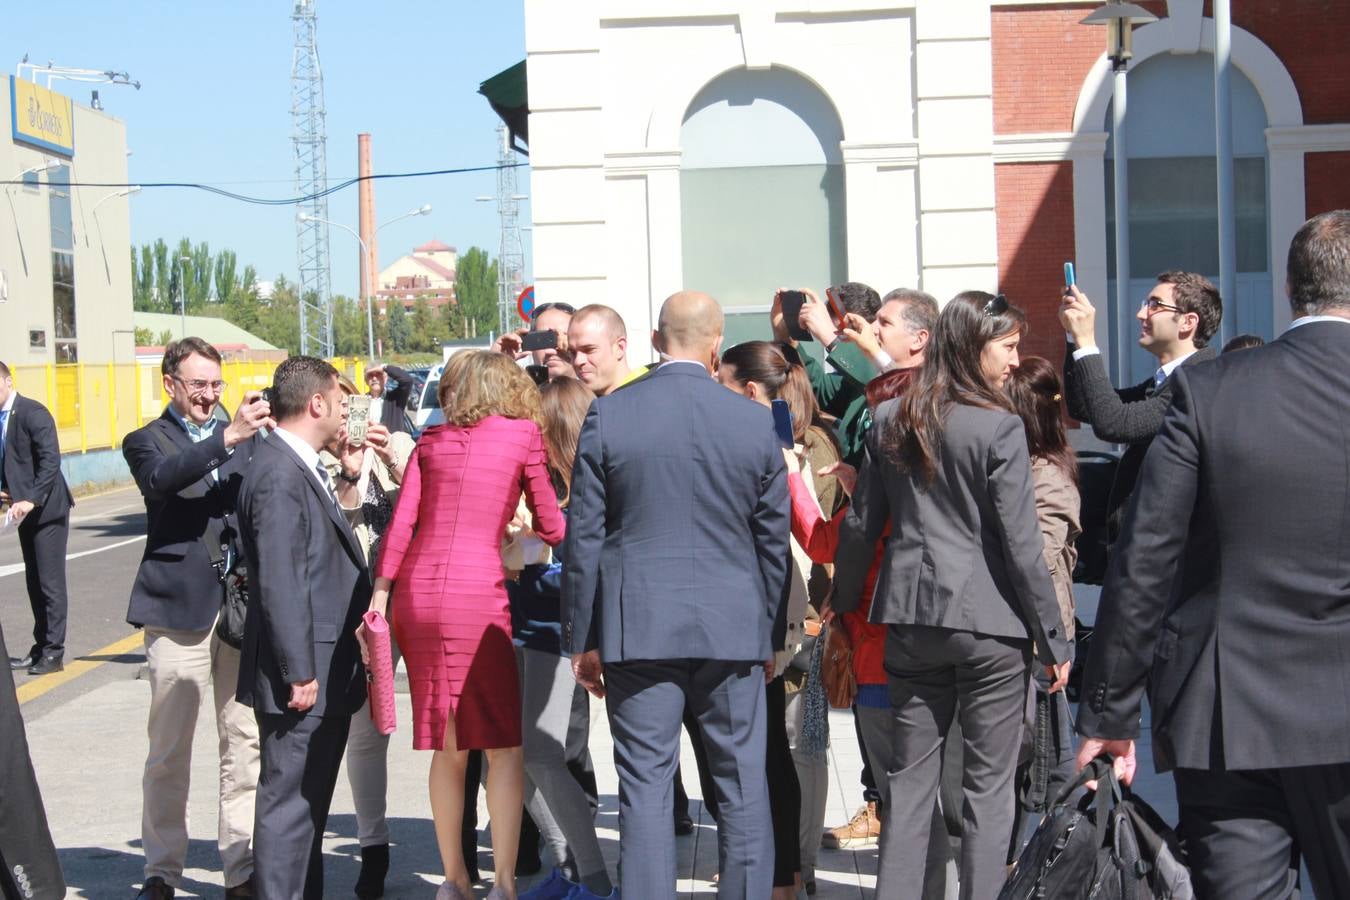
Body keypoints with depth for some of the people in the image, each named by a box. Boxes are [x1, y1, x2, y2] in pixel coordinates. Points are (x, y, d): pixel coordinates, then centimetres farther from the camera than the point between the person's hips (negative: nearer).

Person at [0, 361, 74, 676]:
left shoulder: (33, 413, -14)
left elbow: (51, 459, -21)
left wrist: (31, 499, -27)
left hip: (46, 508, -8)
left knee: (50, 582, -4)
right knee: (35, 581, 13)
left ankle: (53, 652, 2)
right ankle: (41, 647, 21)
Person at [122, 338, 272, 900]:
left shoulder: (244, 437, 16)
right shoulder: (147, 442, 4)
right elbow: (162, 477, -19)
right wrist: (228, 437, -30)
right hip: (178, 607, -3)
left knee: (245, 746, 5)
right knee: (169, 750, 2)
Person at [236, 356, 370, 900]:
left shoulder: (301, 467, 15)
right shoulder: (279, 474, -17)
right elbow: (280, 582, -21)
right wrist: (299, 671, -21)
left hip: (323, 672, 10)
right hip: (304, 673, -10)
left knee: (308, 801, 17)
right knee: (289, 802, -4)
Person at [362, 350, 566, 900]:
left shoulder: (431, 442, 16)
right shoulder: (523, 433, 6)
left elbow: (401, 524, 7)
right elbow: (551, 527, 9)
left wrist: (380, 594, 6)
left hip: (417, 592, 5)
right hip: (477, 592, -4)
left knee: (448, 745, 14)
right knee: (503, 745, 2)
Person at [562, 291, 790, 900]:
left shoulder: (607, 415, -3)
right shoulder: (757, 421, -1)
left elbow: (584, 536, -1)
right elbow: (773, 538, 5)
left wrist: (583, 639, 6)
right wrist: (767, 629, 16)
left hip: (637, 627, -1)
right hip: (733, 627, 1)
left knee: (645, 787, 3)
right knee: (743, 787, 10)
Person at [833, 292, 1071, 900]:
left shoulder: (889, 420, 4)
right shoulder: (999, 427, -11)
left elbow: (860, 525, 9)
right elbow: (1020, 546, -11)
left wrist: (843, 601, 23)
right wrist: (1054, 640, -4)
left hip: (910, 617, 5)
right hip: (989, 621, -5)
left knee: (909, 777, 12)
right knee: (988, 783, 4)